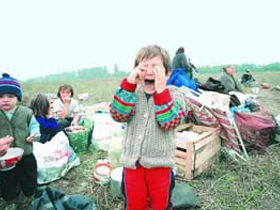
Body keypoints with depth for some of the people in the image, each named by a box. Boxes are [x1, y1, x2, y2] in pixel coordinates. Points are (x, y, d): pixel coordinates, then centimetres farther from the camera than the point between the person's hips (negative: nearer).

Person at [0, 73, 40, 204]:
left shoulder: (26, 112, -11)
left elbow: (34, 125, -2)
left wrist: (33, 135, -20)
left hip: (25, 154, -1)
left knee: (29, 178, 19)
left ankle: (31, 193, 44)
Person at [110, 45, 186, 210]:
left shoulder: (174, 94, -9)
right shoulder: (132, 92, -1)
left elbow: (169, 122, -22)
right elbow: (118, 115, -16)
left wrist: (161, 90, -29)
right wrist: (129, 84, -23)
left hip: (159, 162, -2)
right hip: (132, 161, 3)